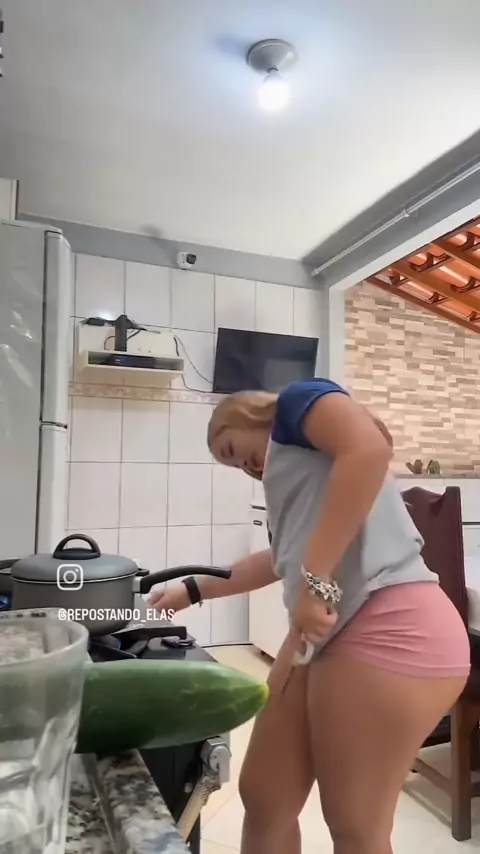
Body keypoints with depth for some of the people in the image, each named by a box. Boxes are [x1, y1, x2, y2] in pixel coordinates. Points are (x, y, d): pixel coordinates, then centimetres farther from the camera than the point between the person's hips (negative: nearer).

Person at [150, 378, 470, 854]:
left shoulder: (297, 403, 2)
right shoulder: (289, 466, 25)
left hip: (388, 630, -9)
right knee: (263, 798, 16)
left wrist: (315, 580, -20)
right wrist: (193, 592, 43)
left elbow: (371, 448, -19)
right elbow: (282, 558, 36)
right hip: (326, 633, 9)